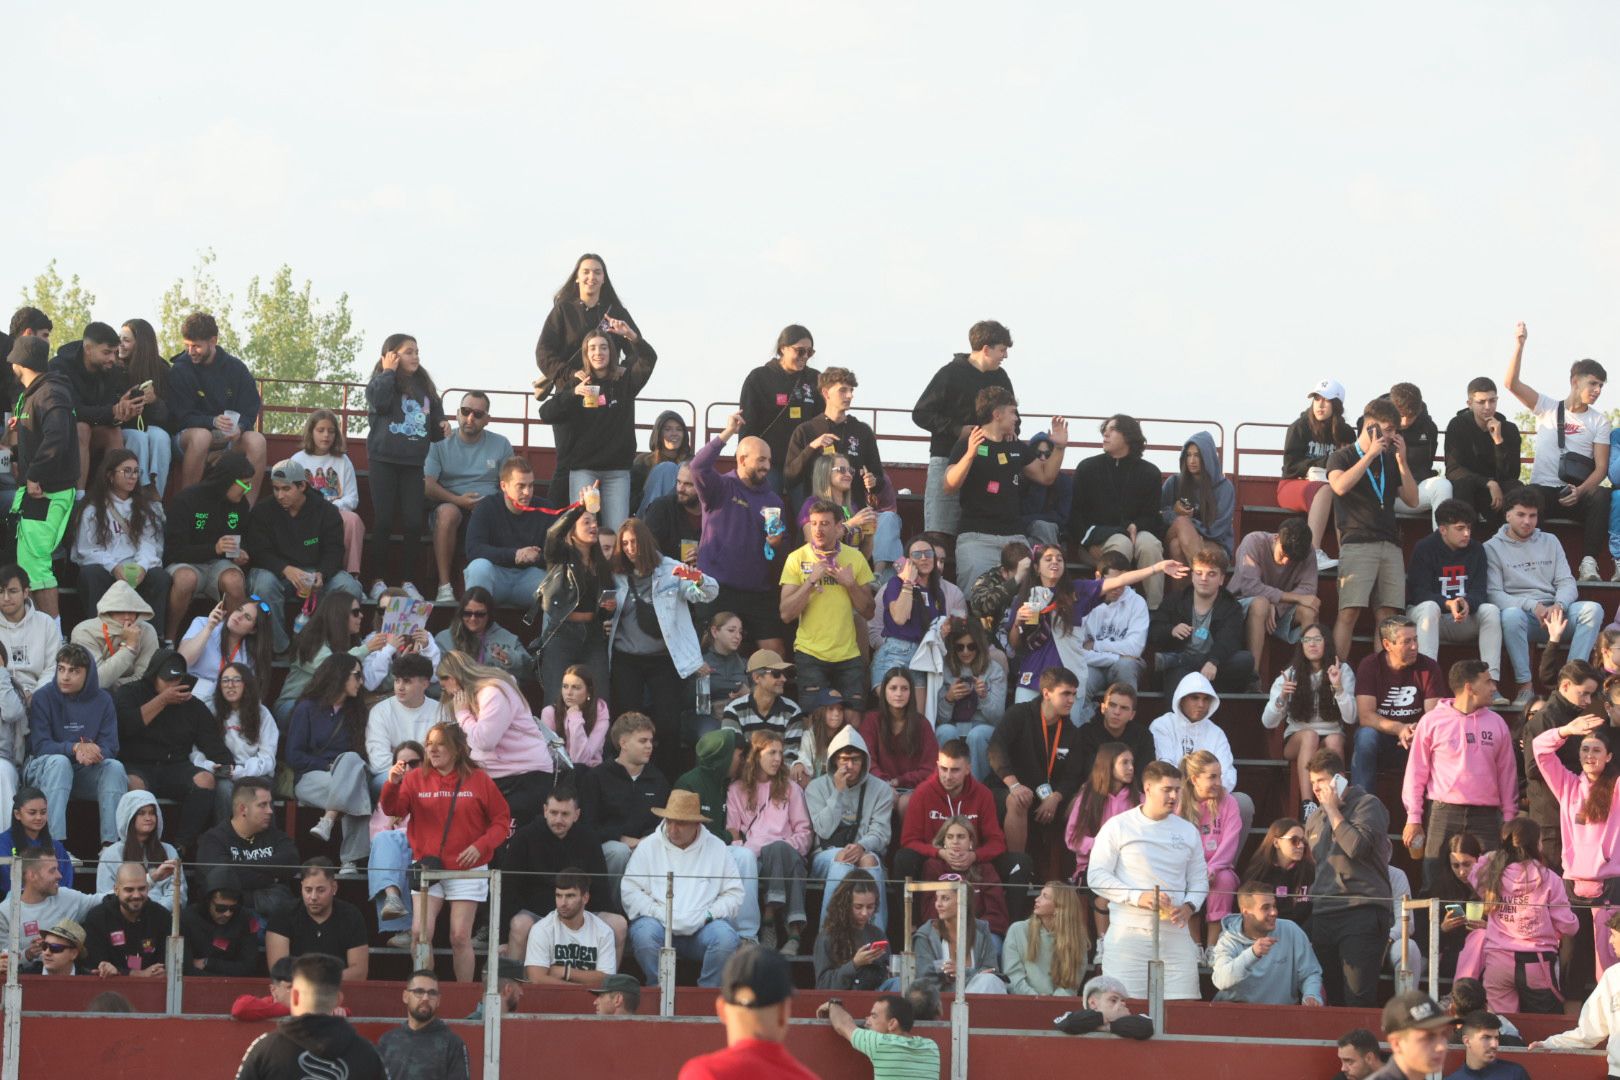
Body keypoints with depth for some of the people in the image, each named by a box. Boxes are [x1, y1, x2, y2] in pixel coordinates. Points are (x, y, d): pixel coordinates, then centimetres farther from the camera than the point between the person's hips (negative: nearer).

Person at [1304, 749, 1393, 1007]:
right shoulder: (1314, 820, 21)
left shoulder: (1367, 805, -2)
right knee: (1332, 1000, 6)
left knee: (1358, 998, -14)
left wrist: (1332, 809, -8)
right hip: (1322, 916, 7)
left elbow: (1356, 847, -18)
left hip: (1361, 915, -7)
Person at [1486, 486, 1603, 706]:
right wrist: (1532, 606, -20)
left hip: (1553, 613, 4)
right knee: (1511, 615, -39)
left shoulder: (1550, 542, 19)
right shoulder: (1492, 548, 6)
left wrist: (1558, 605, -14)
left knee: (1593, 609, -23)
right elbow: (1493, 594, -6)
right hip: (1521, 614, -4)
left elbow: (1567, 583, 10)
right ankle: (1525, 686, -33)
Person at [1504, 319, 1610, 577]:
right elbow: (1511, 384, 0)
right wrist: (1519, 345, -11)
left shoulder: (1599, 420, 13)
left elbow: (1601, 466, 3)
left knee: (1601, 496, -34)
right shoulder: (1548, 408, 12)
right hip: (1543, 487, -1)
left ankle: (1589, 563, -33)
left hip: (1577, 493, 1)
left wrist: (1580, 491, -17)